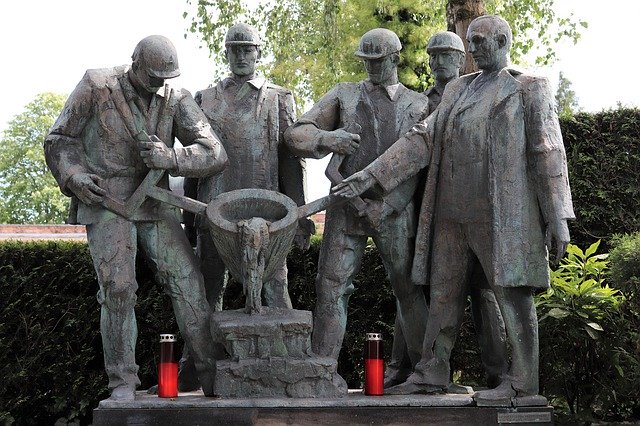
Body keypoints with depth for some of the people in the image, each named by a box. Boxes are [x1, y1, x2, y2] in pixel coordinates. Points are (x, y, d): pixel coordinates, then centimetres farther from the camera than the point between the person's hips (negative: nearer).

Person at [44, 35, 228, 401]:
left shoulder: (177, 101, -5)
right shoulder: (96, 86, -10)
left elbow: (215, 155, -14)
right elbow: (60, 139, -1)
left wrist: (171, 158, -32)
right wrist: (74, 177, -20)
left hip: (154, 205, 3)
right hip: (106, 202, -2)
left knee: (186, 280, -9)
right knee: (118, 288, -14)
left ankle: (213, 375, -5)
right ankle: (123, 381, -3)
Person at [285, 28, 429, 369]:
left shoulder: (419, 106, 9)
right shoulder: (344, 95, 9)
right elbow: (296, 135, 1)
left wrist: (383, 207, -11)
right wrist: (326, 138, -20)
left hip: (394, 212, 0)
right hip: (346, 209, 0)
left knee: (409, 290, 3)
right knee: (331, 287, -5)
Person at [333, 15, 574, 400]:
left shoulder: (530, 90, 1)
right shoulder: (458, 90, 16)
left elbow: (548, 154, -4)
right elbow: (423, 140, 9)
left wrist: (559, 217, -11)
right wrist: (370, 176, -1)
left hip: (502, 210, -6)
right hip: (452, 212, 6)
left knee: (512, 292, -4)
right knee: (444, 292, 8)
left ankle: (523, 382, 1)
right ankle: (432, 374, 14)